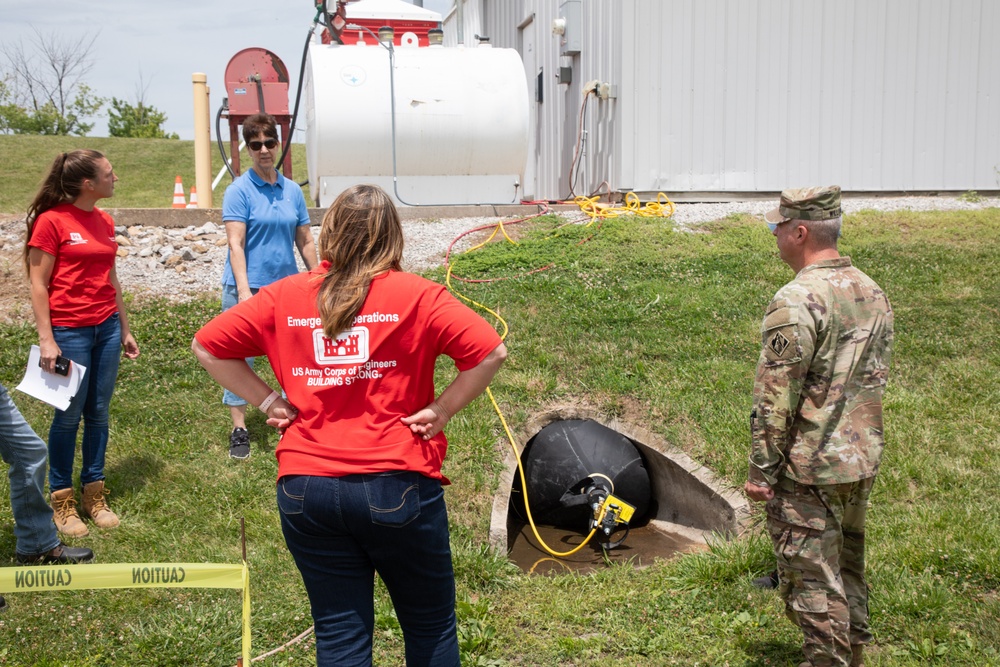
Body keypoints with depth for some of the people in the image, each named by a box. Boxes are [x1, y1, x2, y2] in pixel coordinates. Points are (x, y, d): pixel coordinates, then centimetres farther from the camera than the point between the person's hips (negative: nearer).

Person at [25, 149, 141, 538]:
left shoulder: (104, 222, 10)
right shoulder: (51, 221, -9)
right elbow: (38, 284, -9)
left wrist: (124, 330, 17)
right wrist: (46, 340, -13)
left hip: (106, 327, 6)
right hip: (69, 331, -6)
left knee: (99, 413, 10)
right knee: (69, 415, 2)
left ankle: (94, 494, 21)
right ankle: (62, 501, 16)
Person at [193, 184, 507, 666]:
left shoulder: (283, 296, 4)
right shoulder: (416, 295, -4)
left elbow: (207, 345, 9)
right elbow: (491, 351, -12)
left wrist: (268, 401, 7)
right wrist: (442, 410, -5)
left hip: (305, 488, 3)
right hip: (397, 486, -2)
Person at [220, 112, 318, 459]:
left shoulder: (293, 191, 8)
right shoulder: (239, 190, -5)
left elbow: (305, 241, 14)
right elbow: (235, 244, -12)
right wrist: (244, 291, -19)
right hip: (248, 287, -4)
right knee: (240, 358, 2)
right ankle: (239, 430, 12)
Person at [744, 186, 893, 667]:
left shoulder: (797, 300, -20)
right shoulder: (873, 293, 6)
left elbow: (775, 397, -20)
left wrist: (760, 469, -12)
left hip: (809, 468, -9)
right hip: (863, 463, 9)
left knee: (812, 582, 3)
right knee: (848, 571, 22)